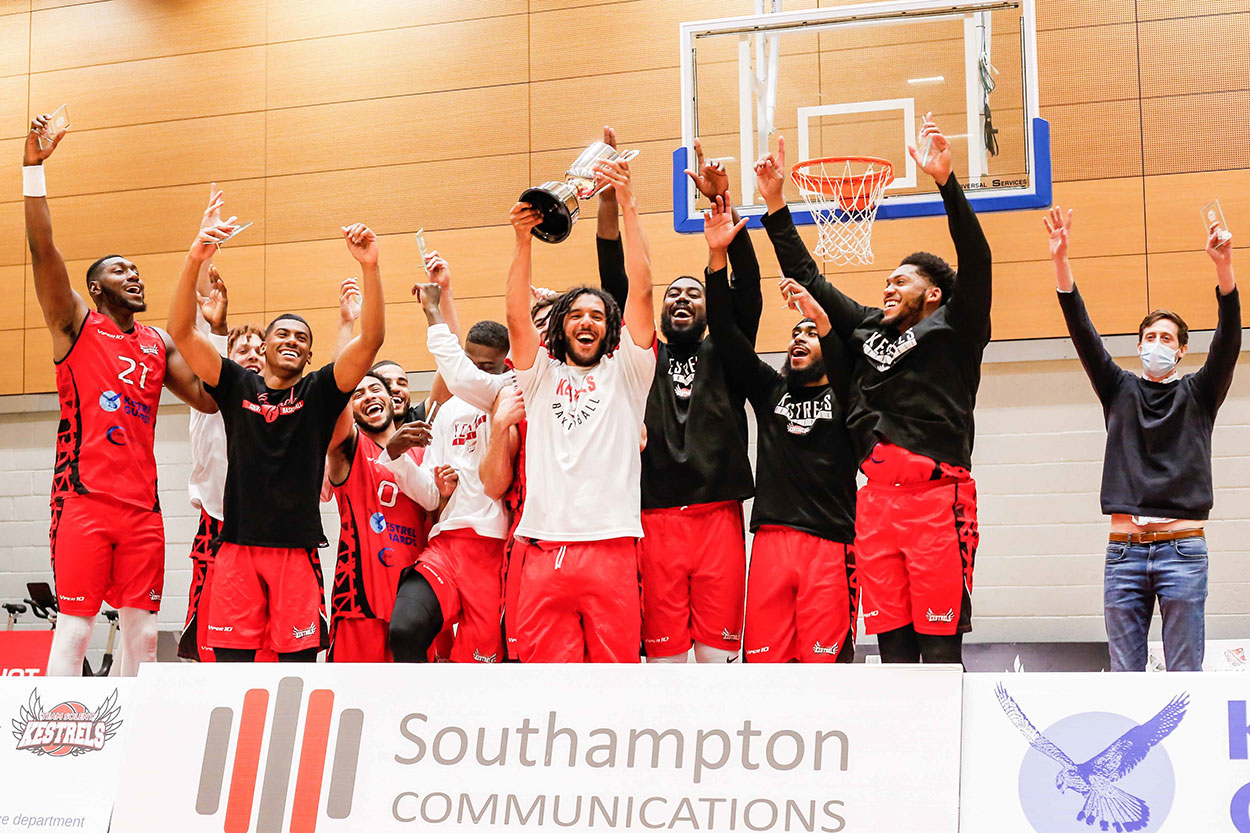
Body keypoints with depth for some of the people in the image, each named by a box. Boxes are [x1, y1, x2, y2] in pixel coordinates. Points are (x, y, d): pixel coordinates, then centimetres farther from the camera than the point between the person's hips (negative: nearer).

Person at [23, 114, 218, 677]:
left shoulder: (159, 345, 16)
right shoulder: (75, 325, 4)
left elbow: (209, 399, 11)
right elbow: (43, 251, -9)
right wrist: (33, 167, -18)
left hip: (142, 504, 5)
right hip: (85, 498, -5)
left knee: (142, 630, 6)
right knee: (75, 626, -7)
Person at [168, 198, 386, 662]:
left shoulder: (319, 393, 8)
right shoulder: (237, 387, 10)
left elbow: (371, 341, -6)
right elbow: (182, 332, 0)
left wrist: (369, 267, -19)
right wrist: (194, 260, -14)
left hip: (297, 549, -1)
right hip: (238, 547, 1)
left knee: (298, 661, -1)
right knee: (230, 660, 0)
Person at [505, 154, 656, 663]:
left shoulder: (625, 371, 12)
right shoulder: (541, 375, 17)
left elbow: (641, 290, 3)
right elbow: (516, 314, 4)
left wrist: (628, 205, -3)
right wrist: (524, 240, -7)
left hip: (611, 547, -1)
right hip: (544, 548, 1)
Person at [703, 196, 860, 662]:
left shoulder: (843, 396, 11)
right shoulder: (770, 392, 18)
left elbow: (847, 360, -13)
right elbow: (728, 336, 8)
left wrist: (818, 316, -30)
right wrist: (717, 257, -1)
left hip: (829, 545, -3)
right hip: (770, 541, 3)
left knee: (824, 660, -7)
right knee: (763, 660, -1)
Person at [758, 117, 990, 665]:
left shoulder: (954, 330, 5)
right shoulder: (866, 329, 19)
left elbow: (975, 260, -9)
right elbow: (809, 278, 23)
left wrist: (946, 181, -19)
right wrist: (775, 205, 19)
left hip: (937, 497, -5)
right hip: (876, 500, 5)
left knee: (940, 644, -3)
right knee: (892, 642, 7)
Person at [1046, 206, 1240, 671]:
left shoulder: (1198, 394, 10)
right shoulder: (1119, 391, 14)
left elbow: (1228, 339, -5)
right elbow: (1083, 334, 4)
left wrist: (1223, 266, -21)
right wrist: (1060, 259, -9)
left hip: (1182, 547, -1)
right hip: (1124, 548, 2)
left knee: (1185, 672, 1)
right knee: (1124, 674, 3)